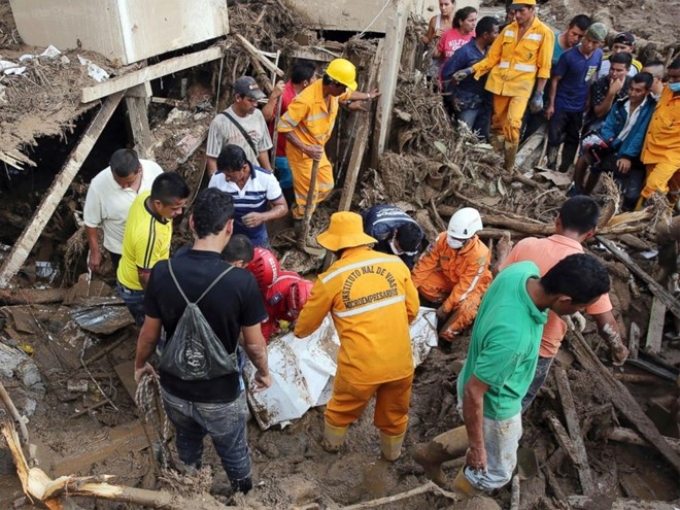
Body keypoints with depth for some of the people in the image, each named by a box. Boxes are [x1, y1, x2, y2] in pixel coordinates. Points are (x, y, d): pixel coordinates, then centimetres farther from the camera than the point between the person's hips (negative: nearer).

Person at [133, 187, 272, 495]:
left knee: (187, 445, 31)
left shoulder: (162, 272, -18)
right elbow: (254, 345, -14)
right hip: (221, 395, -3)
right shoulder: (241, 281, -26)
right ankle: (243, 497, 51)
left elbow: (149, 334, -4)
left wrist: (140, 364, 17)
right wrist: (264, 373, 7)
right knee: (234, 452, 25)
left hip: (174, 389, 3)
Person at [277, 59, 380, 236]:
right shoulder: (306, 100, -34)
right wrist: (306, 148, -32)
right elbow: (284, 126, -28)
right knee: (309, 193, 2)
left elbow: (349, 94, 17)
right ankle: (300, 223, 25)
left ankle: (299, 210, 38)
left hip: (318, 148, 8)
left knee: (326, 185, 18)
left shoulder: (334, 91, -10)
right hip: (301, 151, -8)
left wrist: (368, 96, 32)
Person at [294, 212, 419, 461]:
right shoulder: (395, 264, -5)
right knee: (395, 413, 28)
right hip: (400, 361, 2)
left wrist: (298, 331, 29)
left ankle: (332, 444, 52)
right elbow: (412, 310, 4)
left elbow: (307, 322, 5)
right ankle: (392, 453, 51)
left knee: (342, 408, 28)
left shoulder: (331, 278, -10)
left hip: (361, 366, -2)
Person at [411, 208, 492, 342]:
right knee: (424, 284, -20)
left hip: (472, 285, -5)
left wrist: (445, 308, -33)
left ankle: (445, 337, -12)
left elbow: (465, 286, -32)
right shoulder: (443, 238, -24)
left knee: (465, 308, -34)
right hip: (448, 278, 5)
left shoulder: (479, 254, -35)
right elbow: (426, 264, -18)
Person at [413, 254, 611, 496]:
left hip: (489, 378, 8)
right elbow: (473, 392, -31)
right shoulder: (512, 337, -44)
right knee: (495, 472, 22)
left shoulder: (525, 270, -22)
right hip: (493, 405, -8)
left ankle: (433, 451, 45)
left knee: (512, 436, 35)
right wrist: (476, 447, -16)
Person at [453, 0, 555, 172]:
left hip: (521, 85, -4)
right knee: (497, 123, 9)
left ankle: (508, 169, -7)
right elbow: (492, 57, 10)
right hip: (500, 82, 4)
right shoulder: (508, 30, 9)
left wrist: (539, 94, -5)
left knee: (512, 124, -17)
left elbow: (544, 67, -1)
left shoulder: (544, 33, -2)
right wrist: (469, 71, 0)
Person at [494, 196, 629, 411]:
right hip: (540, 350, -3)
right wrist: (618, 349, 4)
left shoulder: (527, 245, -15)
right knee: (517, 403, 22)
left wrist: (502, 254, 21)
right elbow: (606, 324, -16)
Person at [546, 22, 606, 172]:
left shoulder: (599, 55, -3)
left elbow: (592, 77, 11)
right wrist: (551, 104, -12)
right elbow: (555, 79, -12)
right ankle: (550, 170, 10)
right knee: (554, 138, 0)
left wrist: (589, 99, 9)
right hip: (561, 105, -5)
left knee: (573, 140, 11)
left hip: (580, 107, 5)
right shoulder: (569, 56, -17)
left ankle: (563, 172, 22)